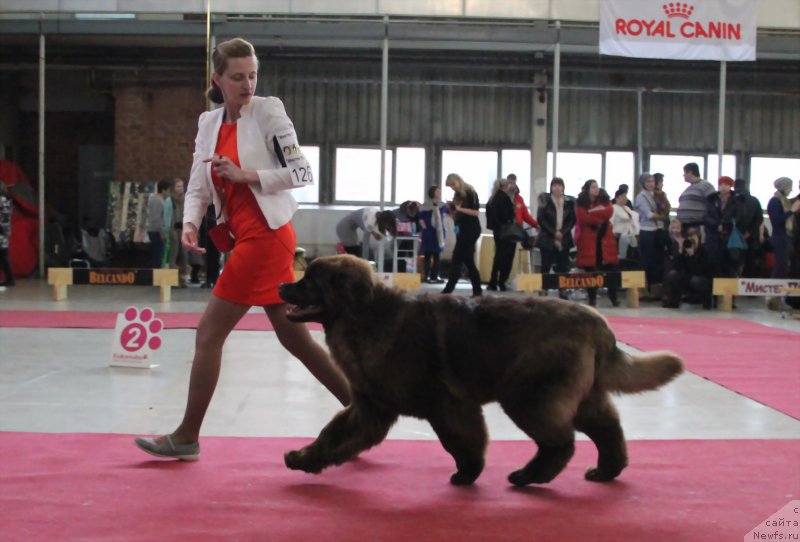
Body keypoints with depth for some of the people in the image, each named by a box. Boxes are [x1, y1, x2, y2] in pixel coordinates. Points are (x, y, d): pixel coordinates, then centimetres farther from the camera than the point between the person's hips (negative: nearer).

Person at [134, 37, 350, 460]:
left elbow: (302, 173, -9)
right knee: (294, 337, 11)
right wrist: (190, 223, -8)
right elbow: (199, 186, 11)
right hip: (248, 238, 8)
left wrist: (247, 175, -17)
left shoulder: (268, 111, -7)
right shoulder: (208, 123, 12)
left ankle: (186, 438, 6)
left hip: (266, 235, -8)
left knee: (209, 333, -4)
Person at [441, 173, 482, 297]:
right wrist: (453, 211, -1)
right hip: (462, 229, 9)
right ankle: (477, 290, 11)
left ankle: (449, 289, -10)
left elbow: (476, 212, -18)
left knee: (456, 259, -11)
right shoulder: (457, 195, 14)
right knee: (468, 261, 8)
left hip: (471, 230, -9)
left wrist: (459, 209, -22)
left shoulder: (470, 193, -10)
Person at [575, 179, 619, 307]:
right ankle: (592, 297, 6)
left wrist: (593, 212, -11)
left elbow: (609, 212, -8)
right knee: (590, 269, -1)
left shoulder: (605, 200, 10)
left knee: (610, 268, -1)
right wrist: (600, 220, -10)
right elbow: (583, 218, -14)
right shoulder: (581, 203, 2)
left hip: (605, 239, 2)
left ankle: (613, 296, 7)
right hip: (588, 239, -2)